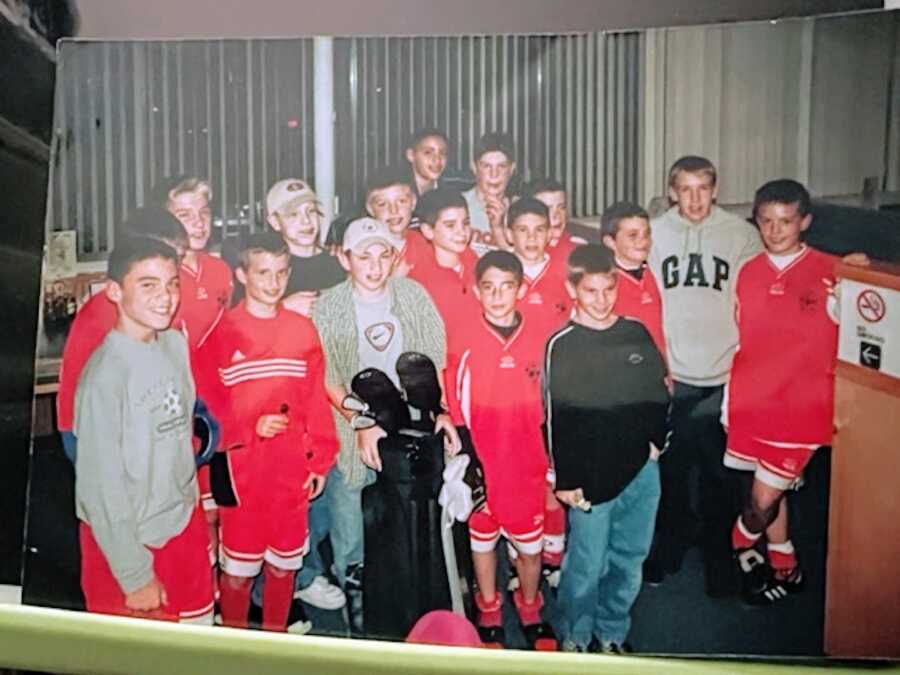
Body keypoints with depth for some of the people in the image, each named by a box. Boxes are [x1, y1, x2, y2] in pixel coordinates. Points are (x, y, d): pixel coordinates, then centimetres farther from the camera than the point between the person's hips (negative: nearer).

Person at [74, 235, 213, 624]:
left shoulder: (176, 344, -2)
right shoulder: (105, 374, -24)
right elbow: (100, 485, -20)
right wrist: (135, 575, -16)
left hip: (184, 521, 6)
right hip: (128, 538, -6)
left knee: (199, 632, 21)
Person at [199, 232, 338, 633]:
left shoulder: (302, 329, 3)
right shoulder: (223, 332, -5)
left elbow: (316, 399, 4)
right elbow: (209, 403, -6)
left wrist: (321, 460, 4)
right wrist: (250, 428, -18)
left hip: (292, 469, 3)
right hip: (241, 468, -3)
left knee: (283, 562, 14)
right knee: (238, 565, 7)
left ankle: (276, 634, 32)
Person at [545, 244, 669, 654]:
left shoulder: (637, 333, 6)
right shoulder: (562, 345, -6)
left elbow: (659, 390, 16)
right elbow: (556, 417, -7)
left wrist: (657, 439, 5)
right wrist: (566, 480, -8)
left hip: (641, 468, 4)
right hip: (592, 476, -4)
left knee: (628, 561, 13)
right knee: (586, 565, 3)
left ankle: (612, 635, 31)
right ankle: (576, 639, 24)